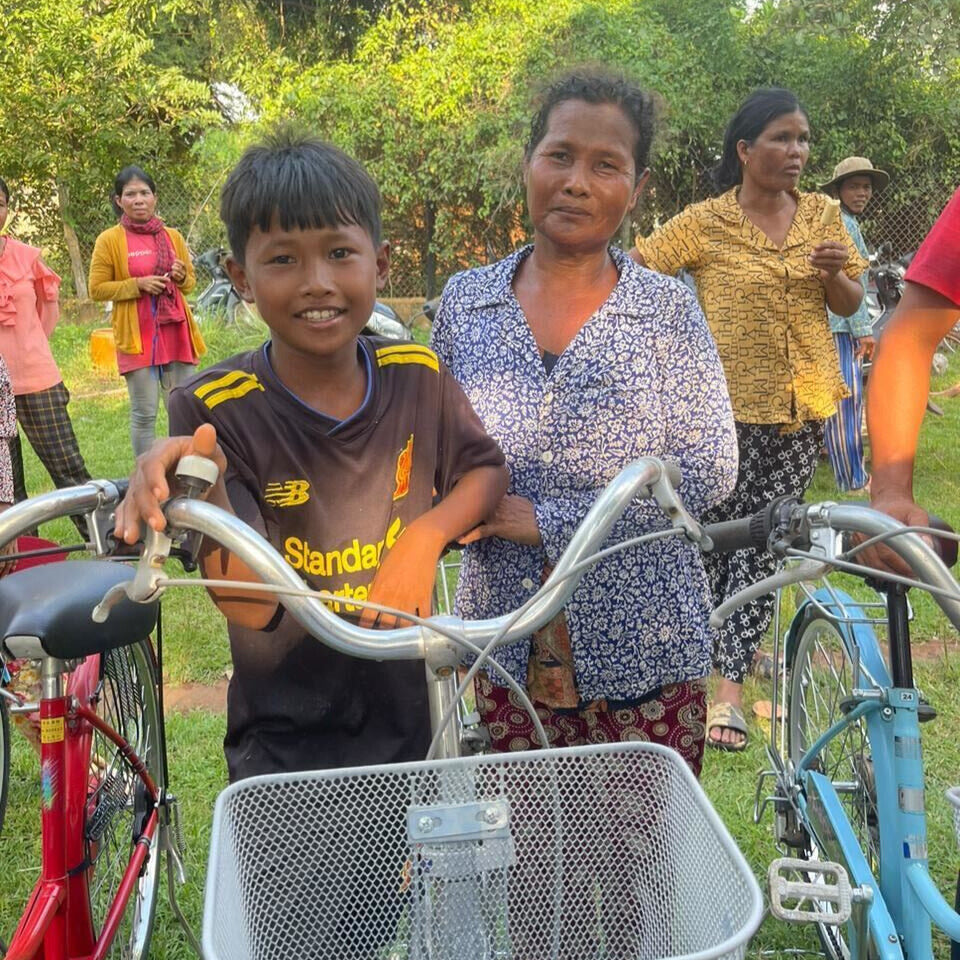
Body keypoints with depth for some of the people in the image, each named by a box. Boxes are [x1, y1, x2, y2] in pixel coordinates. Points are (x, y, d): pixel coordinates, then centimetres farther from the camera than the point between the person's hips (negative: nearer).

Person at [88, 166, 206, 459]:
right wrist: (137, 284, -13)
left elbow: (190, 282, 19)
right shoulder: (109, 240, -1)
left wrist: (182, 277, -4)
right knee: (144, 413, 0)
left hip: (175, 331, 4)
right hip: (137, 336, -3)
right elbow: (97, 289, -1)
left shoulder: (172, 236, 9)